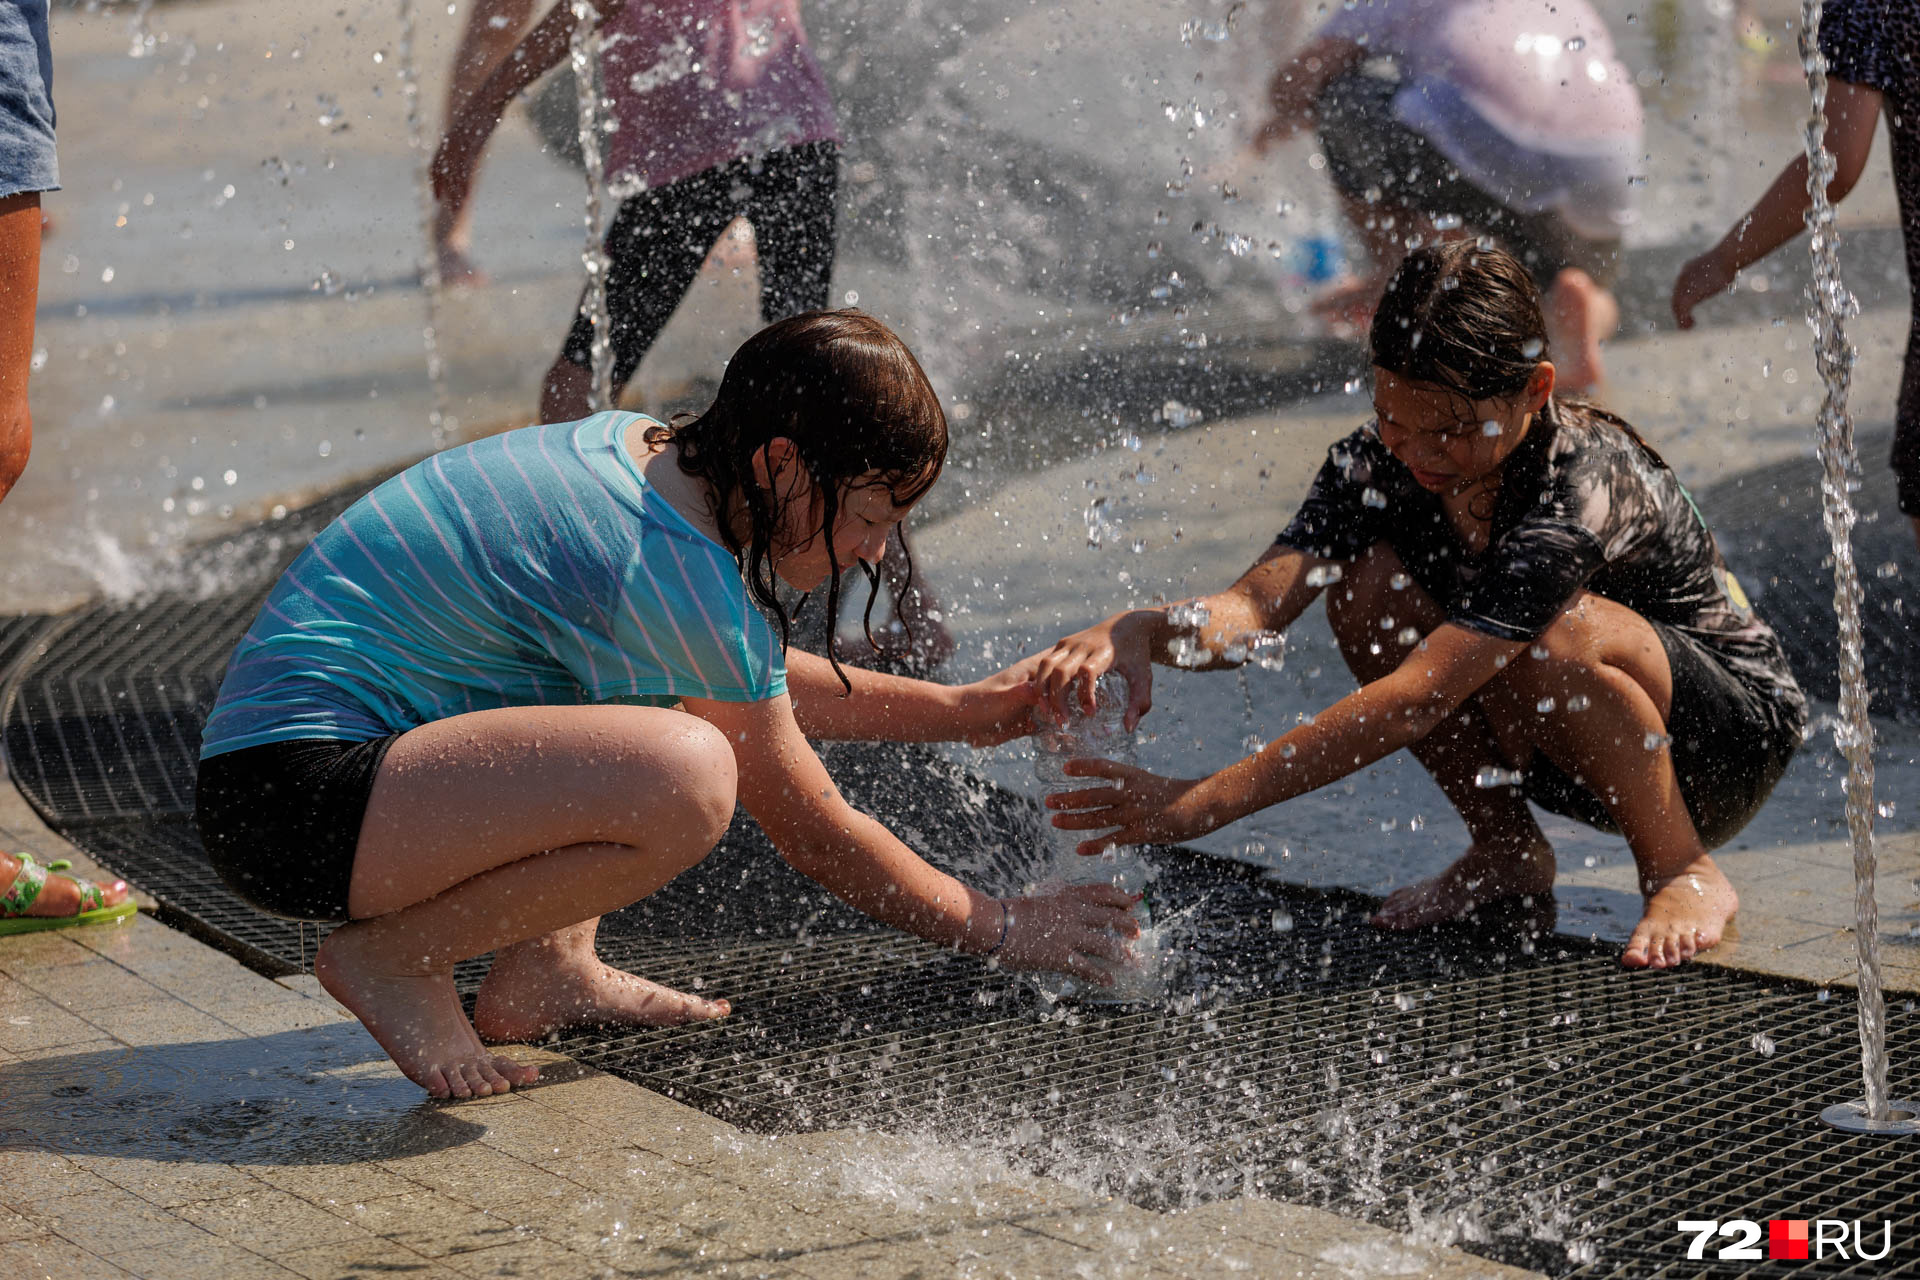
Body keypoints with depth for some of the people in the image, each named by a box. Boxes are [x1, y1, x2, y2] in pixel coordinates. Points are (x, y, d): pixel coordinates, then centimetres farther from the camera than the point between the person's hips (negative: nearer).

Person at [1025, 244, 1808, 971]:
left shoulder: (1585, 485, -34)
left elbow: (1421, 697, -40)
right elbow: (1259, 599, -24)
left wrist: (1204, 803, -43)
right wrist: (1142, 632, -47)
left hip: (1732, 736, -6)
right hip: (1575, 750, 6)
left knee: (1555, 633, -36)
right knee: (1368, 584, -16)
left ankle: (1685, 873, -11)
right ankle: (1505, 851, 1)